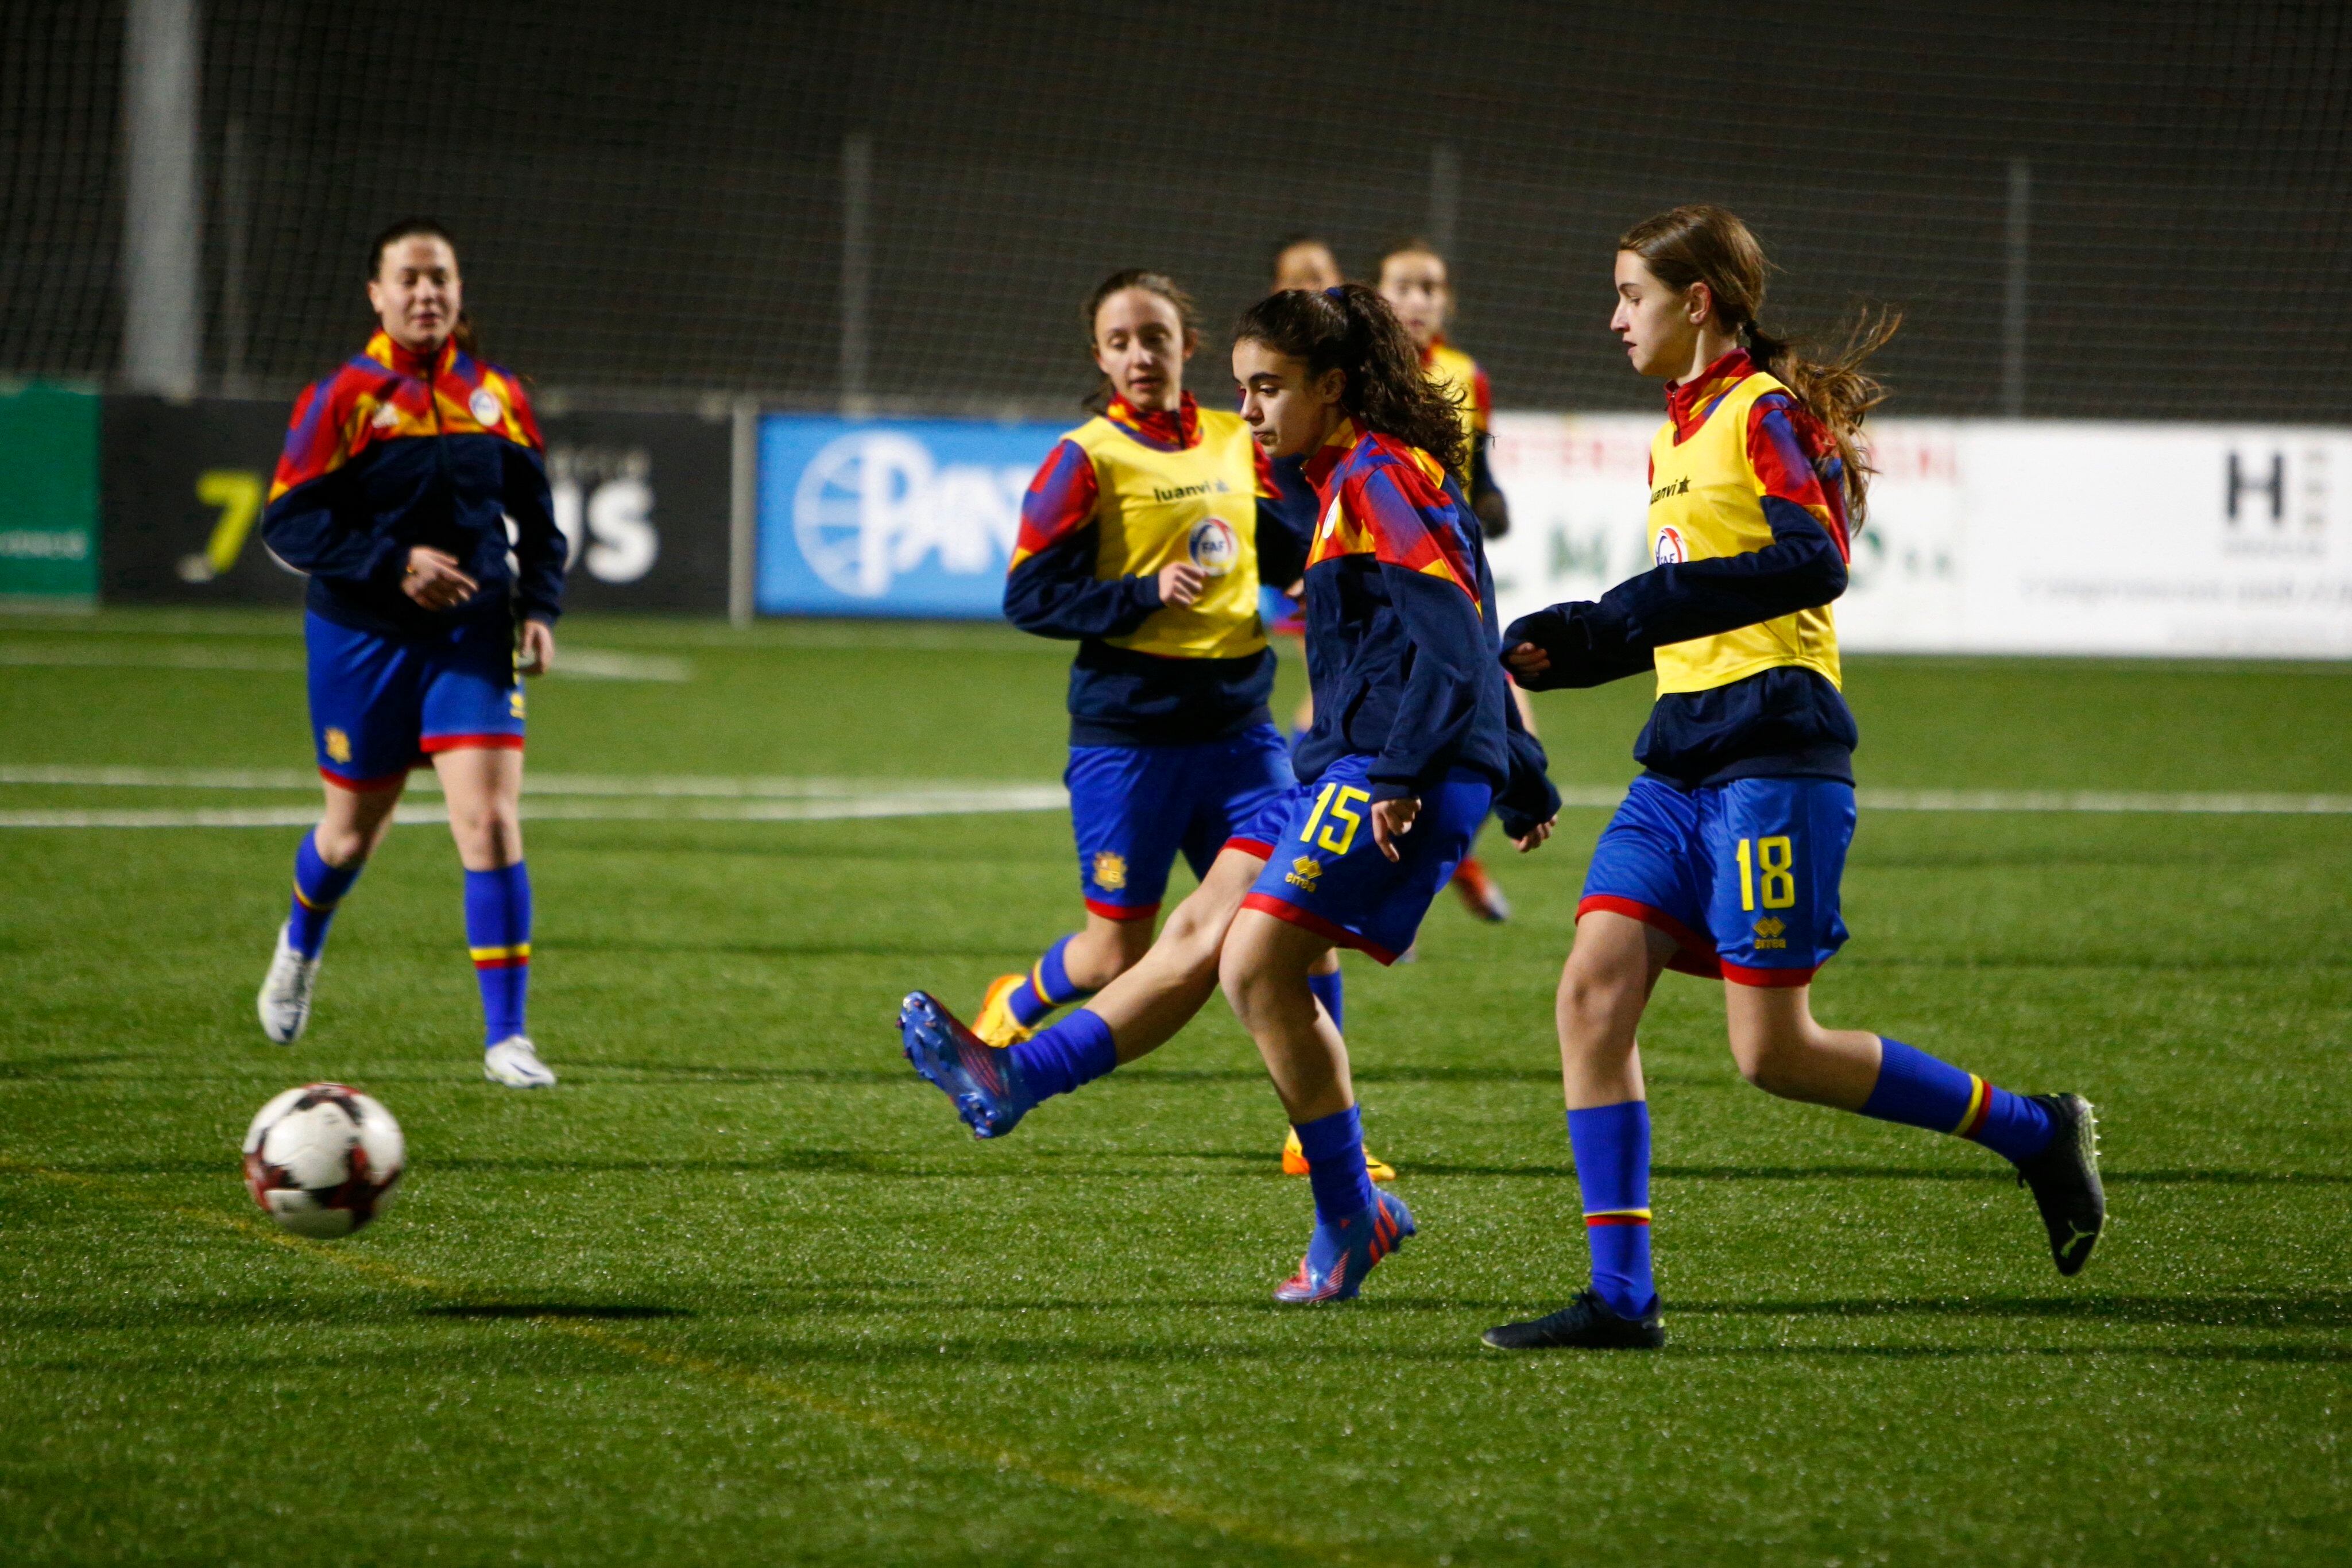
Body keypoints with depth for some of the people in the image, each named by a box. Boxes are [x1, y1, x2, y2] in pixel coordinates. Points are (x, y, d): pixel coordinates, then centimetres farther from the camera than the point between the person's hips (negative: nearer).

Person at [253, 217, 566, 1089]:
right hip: (363, 639, -2)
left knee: (490, 821, -14)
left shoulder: (496, 398, 5)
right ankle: (300, 945, 49)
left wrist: (540, 608, 1)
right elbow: (288, 524, -11)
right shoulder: (342, 398, -8)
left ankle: (506, 1037, -10)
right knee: (354, 829, 13)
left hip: (475, 635, 2)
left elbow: (537, 518, 16)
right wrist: (393, 564, -21)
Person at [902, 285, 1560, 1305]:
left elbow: (1454, 635, -21)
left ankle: (1351, 1217, -4)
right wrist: (1523, 786, 33)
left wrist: (1405, 777, -25)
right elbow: (1468, 633, 28)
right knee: (1197, 936, 6)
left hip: (1394, 776, -11)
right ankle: (1013, 1084, 5)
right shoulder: (1352, 478, 21)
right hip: (1344, 768, 11)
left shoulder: (1377, 475, -11)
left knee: (1259, 967, -13)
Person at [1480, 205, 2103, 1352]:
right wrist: (1571, 650, 17)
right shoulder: (1674, 439, 20)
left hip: (1772, 757, -9)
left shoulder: (1768, 414, -8)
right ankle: (1620, 1298, -5)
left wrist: (1646, 607, -24)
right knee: (1593, 991, -6)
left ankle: (2036, 1133, 10)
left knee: (1774, 1052, -8)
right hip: (1680, 768, 9)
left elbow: (1814, 561, -23)